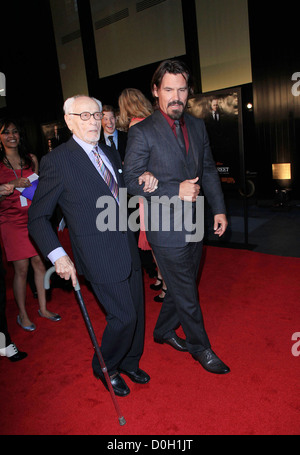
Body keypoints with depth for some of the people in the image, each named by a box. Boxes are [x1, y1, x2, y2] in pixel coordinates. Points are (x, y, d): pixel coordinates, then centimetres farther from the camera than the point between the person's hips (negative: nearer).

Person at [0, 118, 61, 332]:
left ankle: (43, 308, 22)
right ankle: (22, 314, 17)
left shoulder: (31, 159, 9)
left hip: (33, 217, 3)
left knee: (39, 263, 6)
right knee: (21, 269, 0)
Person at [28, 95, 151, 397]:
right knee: (123, 317, -1)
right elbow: (38, 217, -7)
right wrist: (58, 256, -17)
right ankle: (105, 368, 29)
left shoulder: (109, 154, 11)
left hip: (128, 250, 7)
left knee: (136, 312, 16)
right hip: (99, 257, -7)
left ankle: (129, 363, 43)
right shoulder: (57, 161, -11)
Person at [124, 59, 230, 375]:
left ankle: (164, 331, 44)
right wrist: (177, 191, -22)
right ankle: (200, 347, 31)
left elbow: (208, 169, 13)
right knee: (186, 293, 7)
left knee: (182, 286, 20)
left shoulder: (197, 125, 7)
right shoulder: (142, 132, -12)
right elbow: (132, 180, -13)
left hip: (194, 225, 7)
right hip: (167, 229, -6)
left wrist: (219, 209, 8)